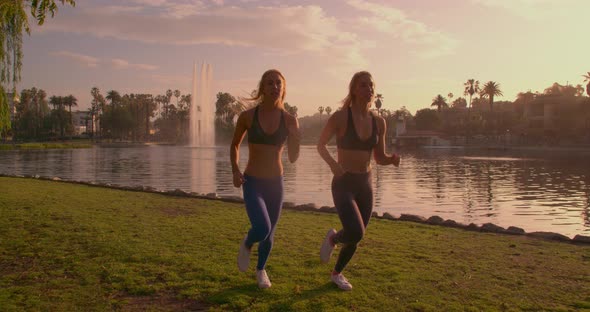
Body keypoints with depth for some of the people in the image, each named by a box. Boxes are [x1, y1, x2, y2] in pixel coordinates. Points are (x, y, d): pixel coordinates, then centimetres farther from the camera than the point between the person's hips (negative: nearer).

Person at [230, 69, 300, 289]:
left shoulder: (289, 120, -4)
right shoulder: (247, 116, -8)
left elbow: (293, 159, -2)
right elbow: (235, 145, 8)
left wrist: (295, 140, -22)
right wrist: (235, 171, -7)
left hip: (275, 182, 3)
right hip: (251, 183, -3)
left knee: (270, 233, 15)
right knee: (262, 228, -23)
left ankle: (261, 270, 45)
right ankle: (246, 245, 15)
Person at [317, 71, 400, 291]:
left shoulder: (379, 122, 3)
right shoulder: (340, 116, -11)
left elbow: (380, 158, 10)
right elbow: (320, 145, 0)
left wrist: (393, 160, -13)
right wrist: (332, 163, -19)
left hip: (365, 184, 5)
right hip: (343, 184, -5)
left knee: (356, 236, 14)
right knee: (356, 233, -23)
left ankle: (337, 273, 41)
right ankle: (332, 238, 14)